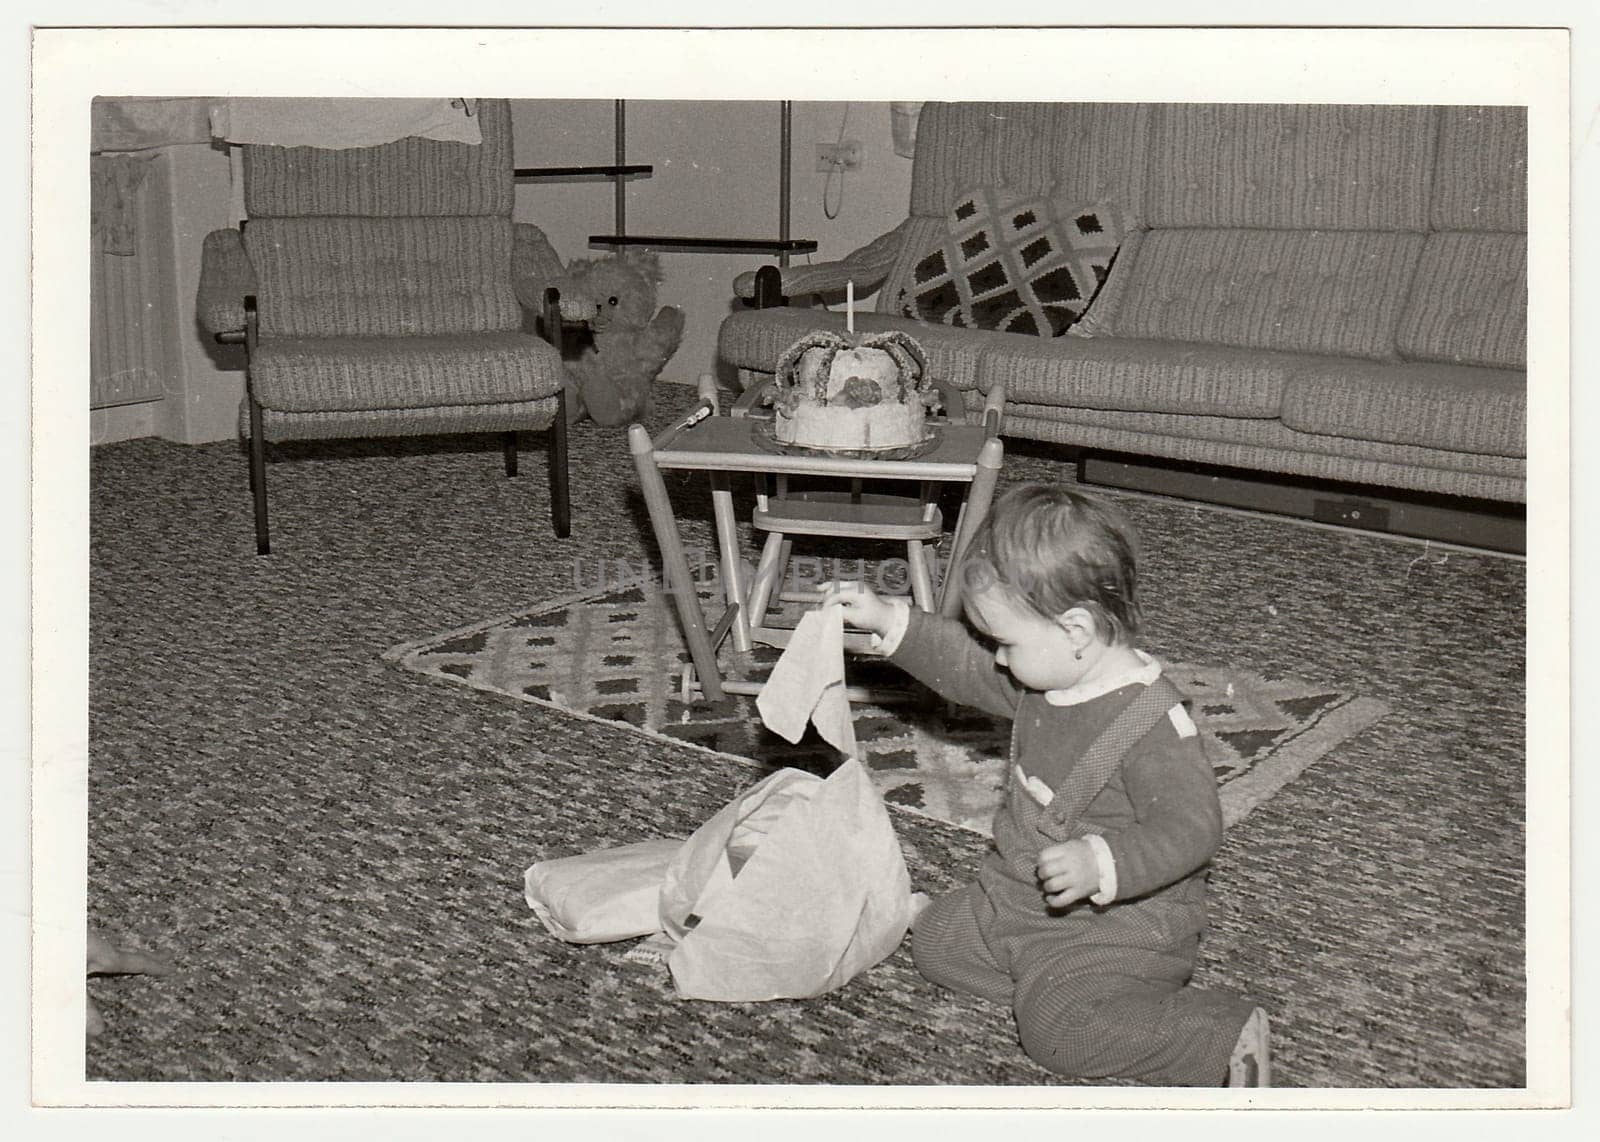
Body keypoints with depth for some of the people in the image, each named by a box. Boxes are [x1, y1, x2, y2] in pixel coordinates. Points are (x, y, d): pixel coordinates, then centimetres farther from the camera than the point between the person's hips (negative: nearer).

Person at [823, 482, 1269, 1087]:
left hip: (1119, 919, -9)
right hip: (1018, 893, 9)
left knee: (1055, 1027, -24)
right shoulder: (1045, 677, -1)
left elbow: (1191, 827, -31)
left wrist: (1099, 864, -43)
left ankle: (1224, 1039, -12)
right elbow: (964, 667, 14)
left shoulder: (1151, 723, -28)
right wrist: (889, 622, 7)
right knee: (935, 937, 9)